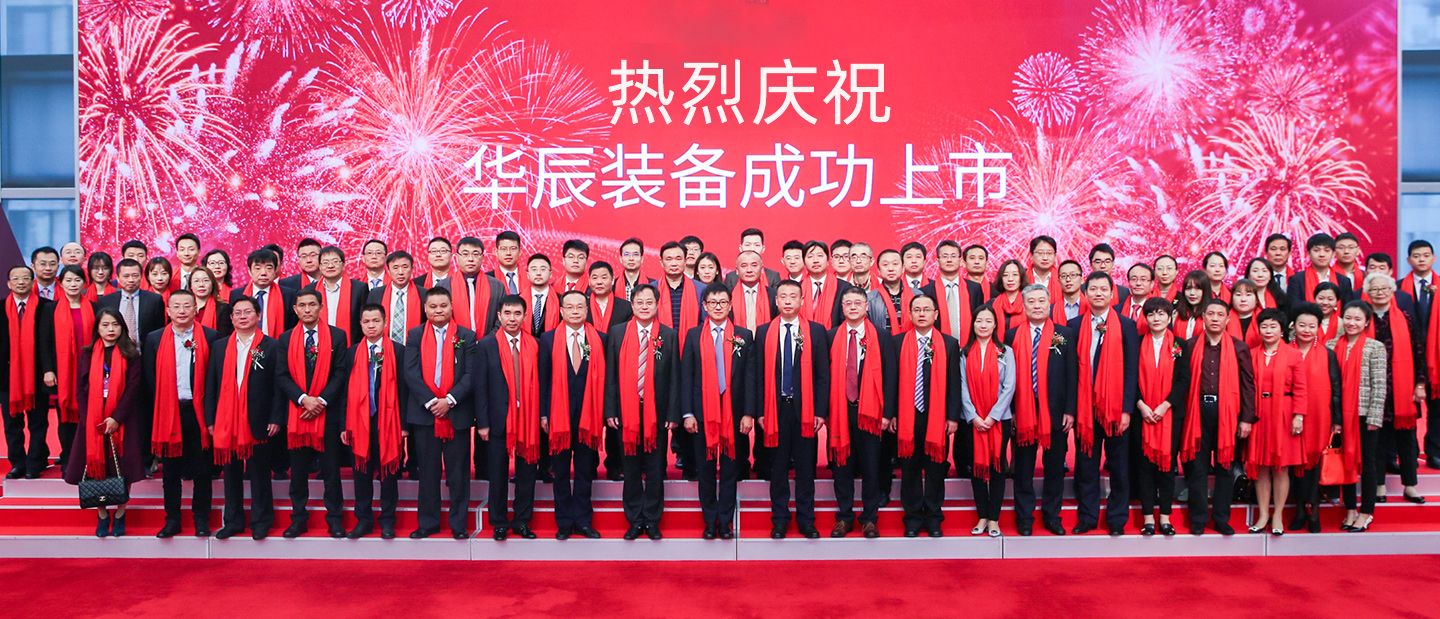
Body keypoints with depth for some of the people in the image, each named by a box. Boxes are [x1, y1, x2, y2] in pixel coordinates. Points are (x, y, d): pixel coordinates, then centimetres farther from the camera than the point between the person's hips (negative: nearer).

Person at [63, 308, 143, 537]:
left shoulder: (130, 355, 1)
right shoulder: (88, 355, 7)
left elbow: (132, 389, -5)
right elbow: (81, 389, 5)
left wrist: (116, 417, -14)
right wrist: (89, 419, -6)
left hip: (121, 420, -2)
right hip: (93, 421, 2)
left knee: (122, 467, 0)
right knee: (96, 467, 1)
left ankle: (120, 515, 13)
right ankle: (102, 516, 14)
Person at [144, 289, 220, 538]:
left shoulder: (211, 337, -1)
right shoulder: (155, 339, 6)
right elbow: (150, 378, 7)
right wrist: (160, 405, 0)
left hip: (199, 412, -2)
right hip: (168, 412, 2)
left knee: (202, 470, 6)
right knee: (170, 469, 9)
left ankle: (201, 519, 16)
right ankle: (172, 520, 19)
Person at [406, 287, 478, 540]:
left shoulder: (466, 336, 4)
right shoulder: (415, 335, 7)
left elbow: (471, 374, -2)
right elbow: (410, 372, -1)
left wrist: (449, 400, -13)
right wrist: (431, 402, -11)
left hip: (457, 413, -1)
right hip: (424, 413, 1)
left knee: (458, 471, 4)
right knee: (428, 470, 7)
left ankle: (459, 523, 14)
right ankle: (428, 522, 18)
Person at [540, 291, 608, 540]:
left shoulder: (600, 339, 3)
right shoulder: (548, 339, 3)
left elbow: (603, 378, 2)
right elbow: (543, 378, 3)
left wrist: (603, 413, -3)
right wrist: (543, 414, -1)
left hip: (588, 415, 0)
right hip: (559, 414, 0)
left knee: (585, 471, 8)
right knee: (561, 471, 8)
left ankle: (583, 521, 19)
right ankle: (564, 523, 19)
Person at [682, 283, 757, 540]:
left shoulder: (744, 336, 4)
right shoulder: (693, 335, 5)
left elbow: (750, 377, 2)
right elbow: (686, 377, 3)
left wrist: (748, 413, -6)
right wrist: (687, 413, -5)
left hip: (732, 411, 0)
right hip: (702, 411, 0)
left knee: (730, 468, 6)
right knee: (705, 468, 7)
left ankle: (725, 520, 15)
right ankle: (710, 520, 18)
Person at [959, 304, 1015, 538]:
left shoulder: (1005, 352, 2)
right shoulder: (965, 354, 6)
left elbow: (1009, 387, -4)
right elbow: (963, 388, 2)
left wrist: (992, 416, -11)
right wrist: (974, 417, -8)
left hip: (999, 419, -1)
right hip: (973, 420, 1)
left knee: (997, 466, 2)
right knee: (977, 466, 4)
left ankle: (994, 519, 9)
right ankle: (982, 517, 13)